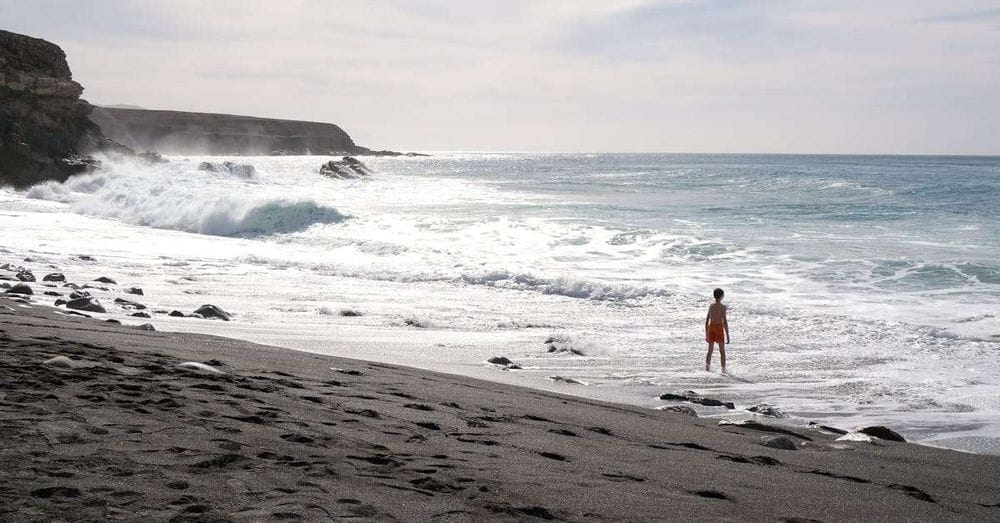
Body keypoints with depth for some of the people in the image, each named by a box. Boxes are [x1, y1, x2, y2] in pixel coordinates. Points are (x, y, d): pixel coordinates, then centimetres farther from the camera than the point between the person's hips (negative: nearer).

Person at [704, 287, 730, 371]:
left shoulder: (711, 306, 8)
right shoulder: (723, 307, -8)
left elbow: (706, 321, 11)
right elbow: (725, 322, -12)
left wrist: (706, 334, 19)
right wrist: (727, 335, -9)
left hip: (710, 327, 4)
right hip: (719, 328, -4)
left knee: (710, 350, 10)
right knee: (722, 351, 4)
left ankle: (707, 368, 6)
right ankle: (723, 369, 3)